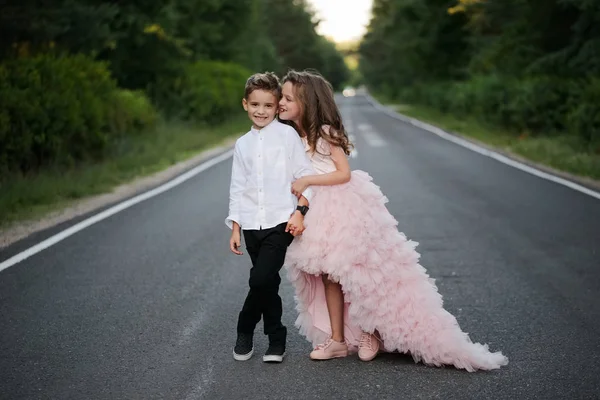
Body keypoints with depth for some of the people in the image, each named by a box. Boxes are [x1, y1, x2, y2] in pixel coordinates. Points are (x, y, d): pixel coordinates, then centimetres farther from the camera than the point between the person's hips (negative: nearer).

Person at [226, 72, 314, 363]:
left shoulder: (287, 135, 1)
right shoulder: (243, 144, 13)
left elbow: (305, 175, -1)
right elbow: (237, 188, 14)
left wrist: (300, 211, -11)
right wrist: (235, 228, 9)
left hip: (280, 221, -4)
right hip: (252, 224, 4)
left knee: (260, 279, -15)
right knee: (267, 283, 9)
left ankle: (245, 331, 6)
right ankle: (276, 340, 23)